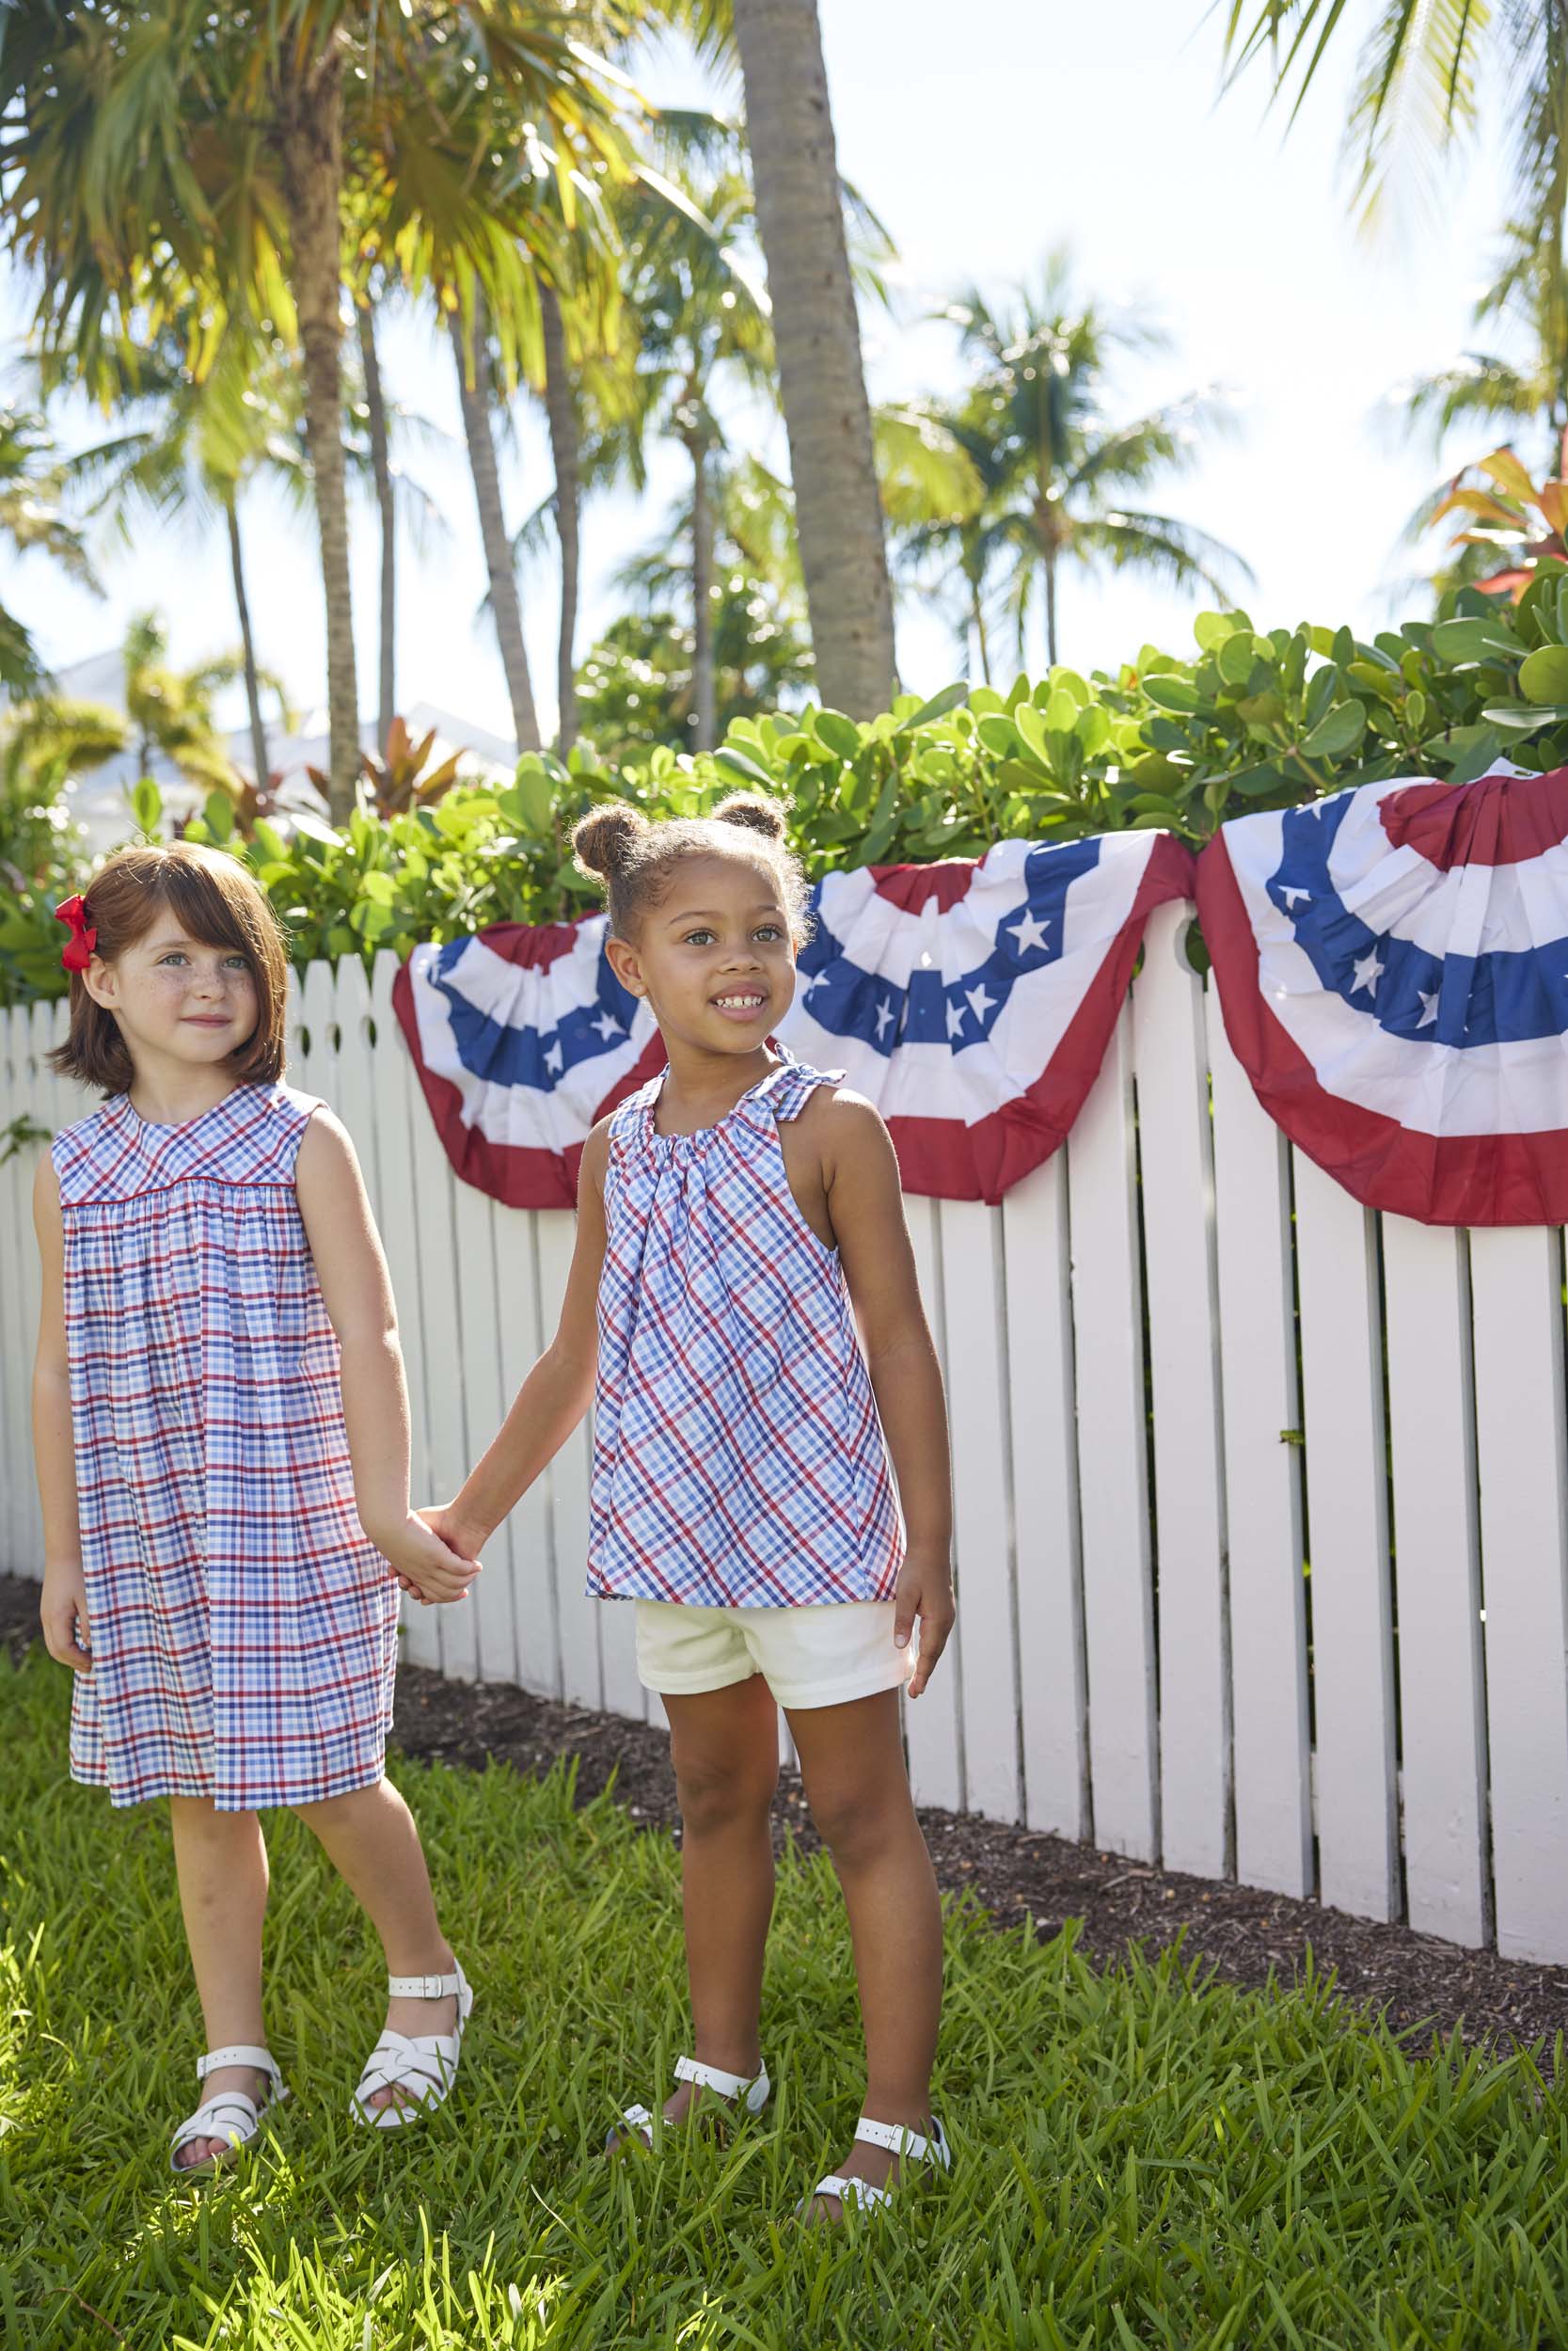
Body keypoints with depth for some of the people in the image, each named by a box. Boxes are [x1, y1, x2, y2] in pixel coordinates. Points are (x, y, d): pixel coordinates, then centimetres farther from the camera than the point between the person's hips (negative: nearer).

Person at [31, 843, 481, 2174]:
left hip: (291, 1525, -4)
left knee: (326, 1777, 1)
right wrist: (64, 1555, 9)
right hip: (144, 1540, 4)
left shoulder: (301, 1141, -4)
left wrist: (386, 1509, -14)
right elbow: (60, 1372, 10)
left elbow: (366, 1335, -8)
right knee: (200, 1800, 11)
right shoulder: (73, 1169, 6)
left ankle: (427, 1981, 27)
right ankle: (236, 2064, 24)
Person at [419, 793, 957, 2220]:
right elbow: (577, 1358, 15)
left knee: (865, 1818, 3)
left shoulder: (828, 1127, -8)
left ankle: (899, 2125, 11)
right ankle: (723, 2069, 35)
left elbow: (897, 1344, -7)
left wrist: (930, 1540, -10)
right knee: (716, 1801, 19)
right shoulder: (618, 1153, 6)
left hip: (813, 1528, -5)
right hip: (671, 1532, 6)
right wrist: (476, 1511, 17)